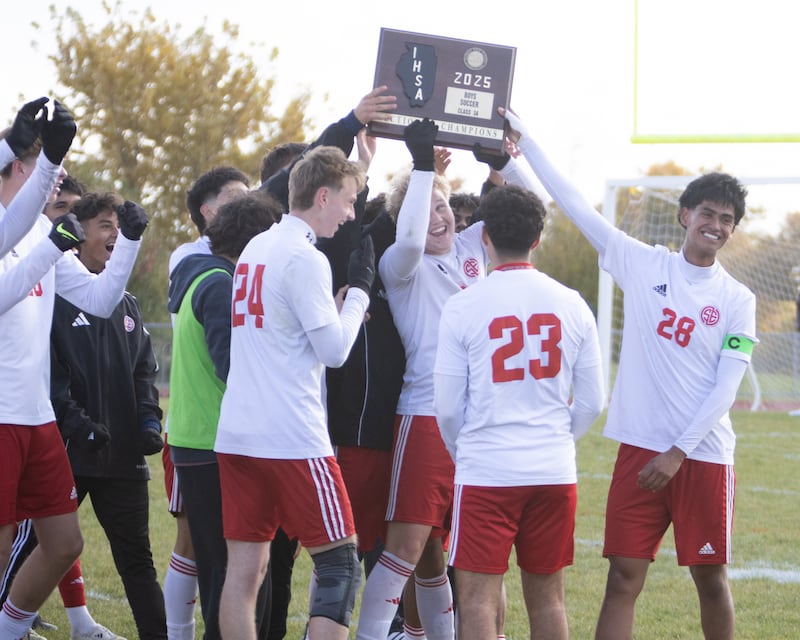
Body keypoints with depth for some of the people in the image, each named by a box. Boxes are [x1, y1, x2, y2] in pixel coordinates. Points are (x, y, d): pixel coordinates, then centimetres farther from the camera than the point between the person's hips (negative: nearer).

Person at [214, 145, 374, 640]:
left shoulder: (256, 248, 16)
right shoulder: (306, 258, -11)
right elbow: (334, 349, -10)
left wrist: (343, 299, 13)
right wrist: (358, 290, 2)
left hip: (236, 433, 8)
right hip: (292, 438, -8)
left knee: (246, 568, 5)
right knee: (341, 564, -1)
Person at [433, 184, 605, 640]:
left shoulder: (463, 306, -6)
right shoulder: (572, 305, 3)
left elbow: (448, 406, -2)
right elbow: (592, 402, 7)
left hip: (486, 470, -4)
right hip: (555, 473, 4)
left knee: (479, 596, -1)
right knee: (547, 595, 11)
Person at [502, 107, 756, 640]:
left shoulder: (737, 300, 1)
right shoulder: (645, 265, 5)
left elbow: (726, 388, -4)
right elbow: (576, 205, 3)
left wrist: (679, 453, -12)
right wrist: (523, 140, 1)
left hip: (703, 455, -1)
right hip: (641, 448, 1)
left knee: (711, 579, 5)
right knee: (624, 577, -2)